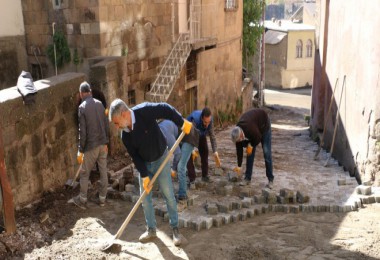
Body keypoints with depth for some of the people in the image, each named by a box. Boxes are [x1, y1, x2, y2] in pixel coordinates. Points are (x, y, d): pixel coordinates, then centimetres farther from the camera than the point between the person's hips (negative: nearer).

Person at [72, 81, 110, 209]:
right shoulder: (99, 103, 3)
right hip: (102, 144, 5)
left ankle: (82, 200, 19)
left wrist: (80, 150, -9)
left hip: (91, 146, -5)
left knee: (84, 173, 10)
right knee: (103, 172, 12)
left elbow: (83, 131, -15)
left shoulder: (82, 107, -13)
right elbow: (106, 125, 7)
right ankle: (102, 198, 22)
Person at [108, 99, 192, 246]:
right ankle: (151, 230, 21)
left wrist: (182, 123, -27)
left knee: (168, 195, 0)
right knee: (145, 197, 6)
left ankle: (175, 229, 13)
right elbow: (135, 157, -10)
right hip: (144, 164, 4)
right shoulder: (125, 136, -14)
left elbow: (166, 109, -21)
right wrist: (144, 176, -16)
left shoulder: (144, 111, -28)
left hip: (161, 159, -4)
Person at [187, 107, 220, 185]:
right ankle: (192, 179, -8)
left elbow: (212, 136, -25)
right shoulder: (195, 119, -44)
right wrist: (194, 149, -55)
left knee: (205, 152, 3)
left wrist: (215, 152, -30)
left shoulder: (210, 119, -29)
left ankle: (205, 176, 20)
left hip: (201, 134, 4)